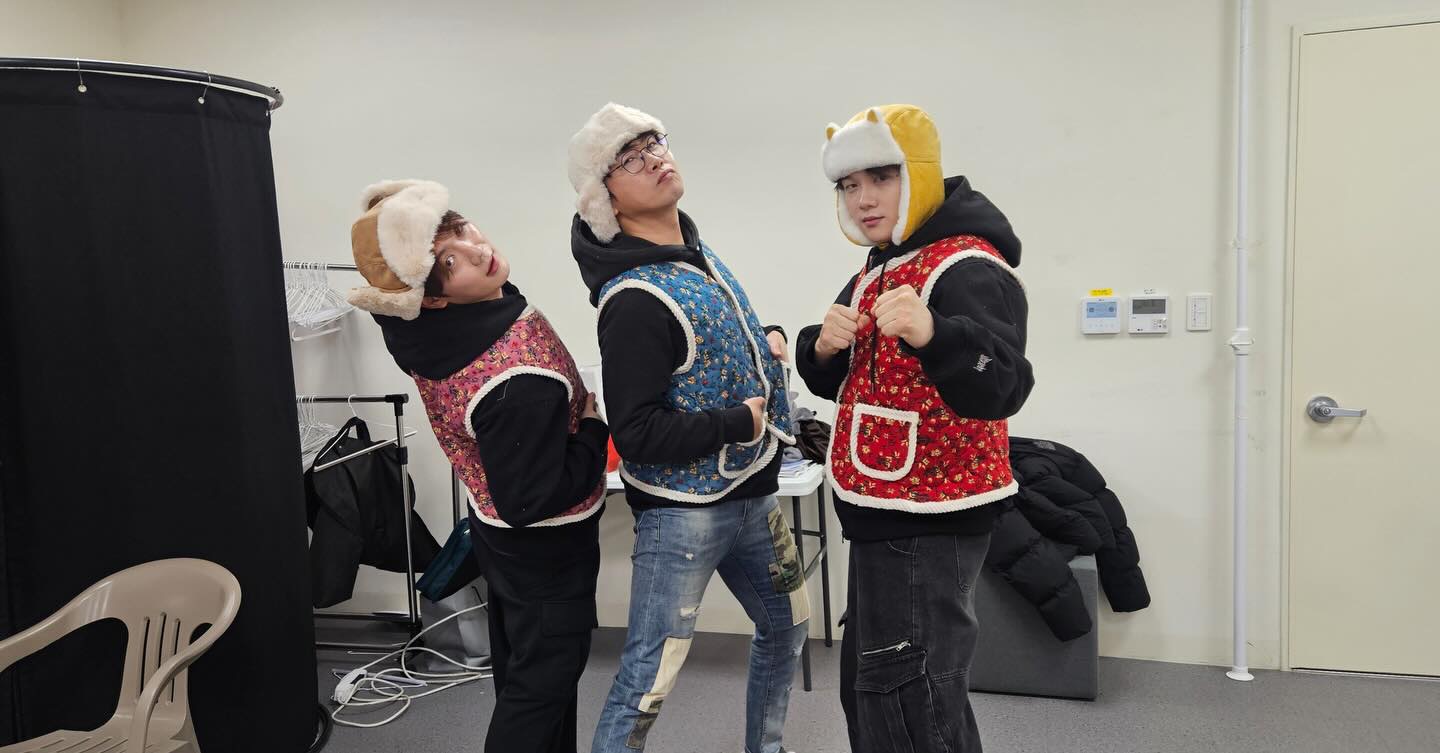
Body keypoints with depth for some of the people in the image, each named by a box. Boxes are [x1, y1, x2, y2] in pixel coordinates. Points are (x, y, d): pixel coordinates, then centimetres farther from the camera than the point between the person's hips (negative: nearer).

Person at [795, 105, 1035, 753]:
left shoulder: (968, 267, -18)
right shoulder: (876, 271, 12)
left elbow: (1000, 388, -32)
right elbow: (833, 382, 13)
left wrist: (931, 334, -51)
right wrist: (824, 346, -9)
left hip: (929, 523, -10)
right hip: (883, 514, 10)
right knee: (868, 689, 23)